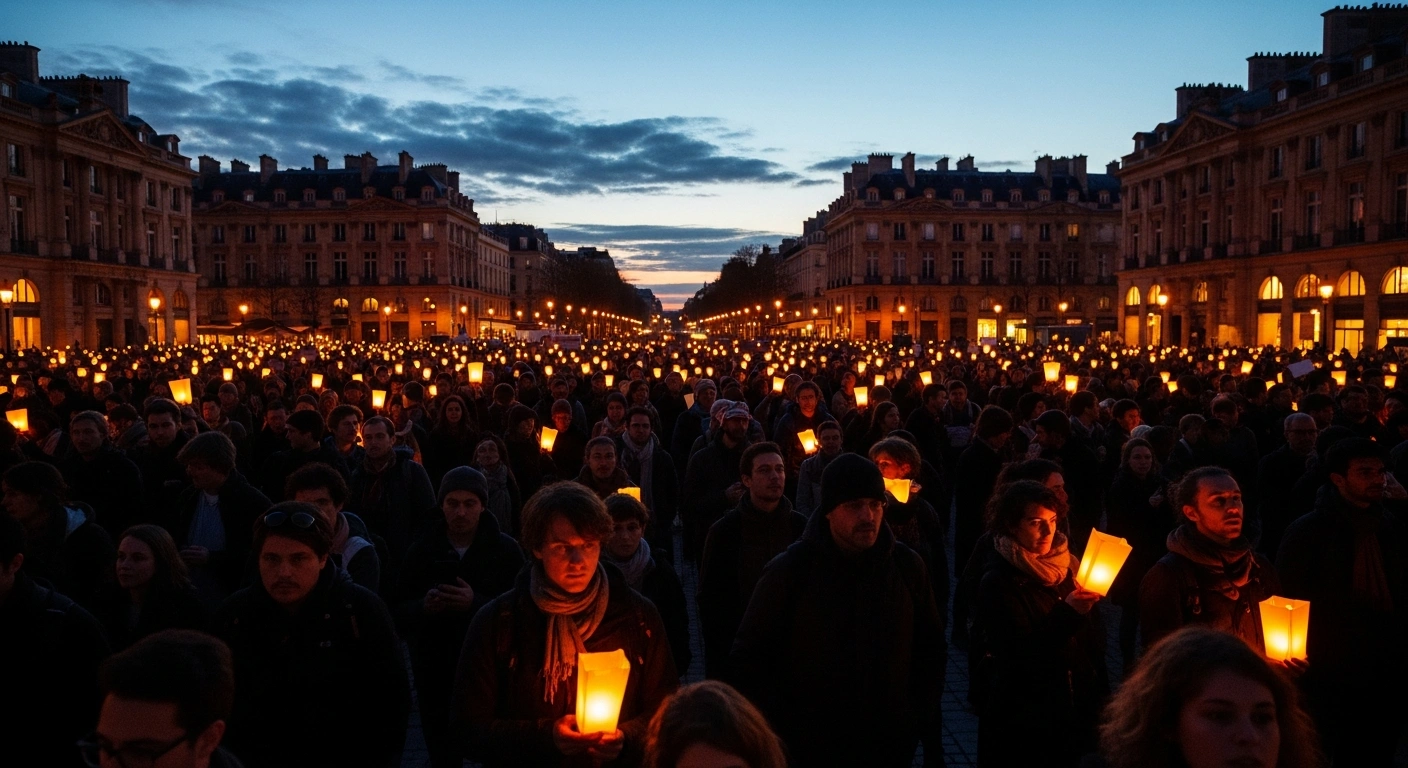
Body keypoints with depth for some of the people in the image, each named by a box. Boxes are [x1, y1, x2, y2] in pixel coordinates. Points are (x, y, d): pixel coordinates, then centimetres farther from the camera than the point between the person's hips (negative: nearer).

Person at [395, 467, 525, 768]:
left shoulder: (506, 549, -7)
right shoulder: (422, 549, 2)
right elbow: (398, 610, 2)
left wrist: (476, 604, -26)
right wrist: (423, 607, -20)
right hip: (434, 673, 2)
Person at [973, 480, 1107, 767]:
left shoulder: (1068, 566, 3)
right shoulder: (998, 583, -14)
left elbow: (1094, 636, 9)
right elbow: (1018, 655, -21)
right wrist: (1067, 613, -30)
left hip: (1079, 707, 5)